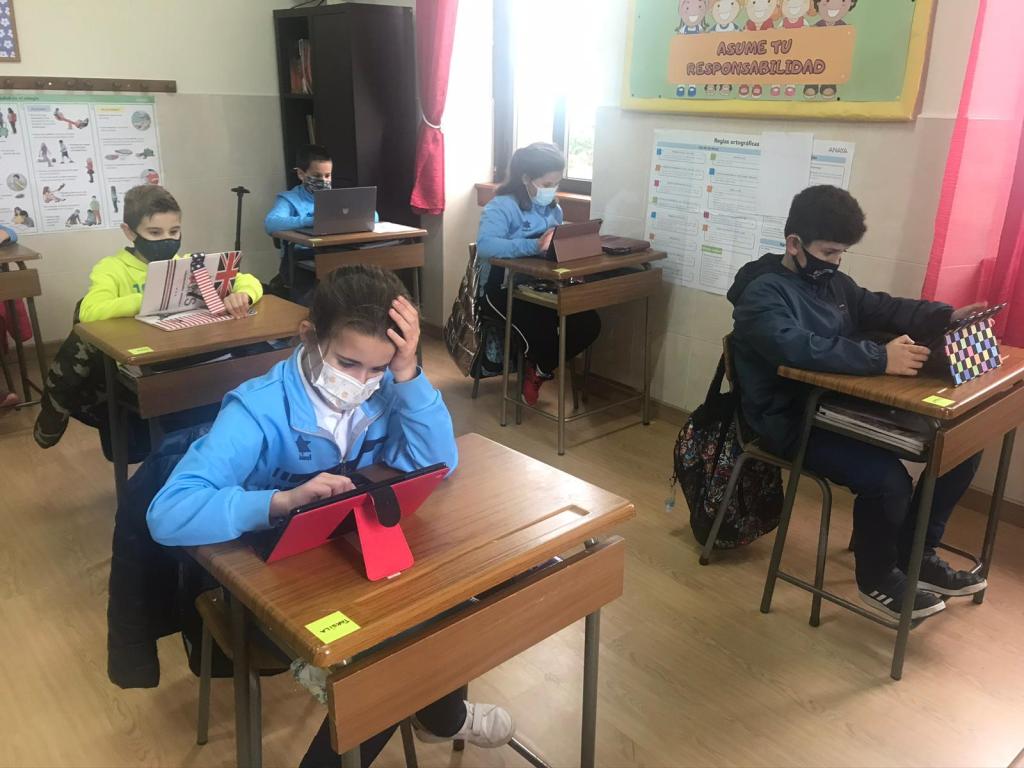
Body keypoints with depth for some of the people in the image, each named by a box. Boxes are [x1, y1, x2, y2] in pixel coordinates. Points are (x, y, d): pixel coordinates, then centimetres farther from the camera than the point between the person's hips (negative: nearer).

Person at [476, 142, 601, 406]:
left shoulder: (553, 208, 12)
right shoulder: (502, 207, -13)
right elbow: (485, 245, -31)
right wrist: (535, 246, -42)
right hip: (503, 288, -7)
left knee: (589, 324, -15)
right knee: (541, 329, -32)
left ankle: (540, 370, 8)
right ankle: (539, 367, 7)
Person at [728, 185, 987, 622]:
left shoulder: (831, 281, 13)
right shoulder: (763, 293, -16)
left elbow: (881, 308, 14)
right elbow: (799, 348, -33)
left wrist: (946, 316, -4)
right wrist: (881, 359, -39)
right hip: (792, 421, -9)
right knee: (887, 479, -29)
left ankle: (916, 556, 14)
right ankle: (877, 579, 1)